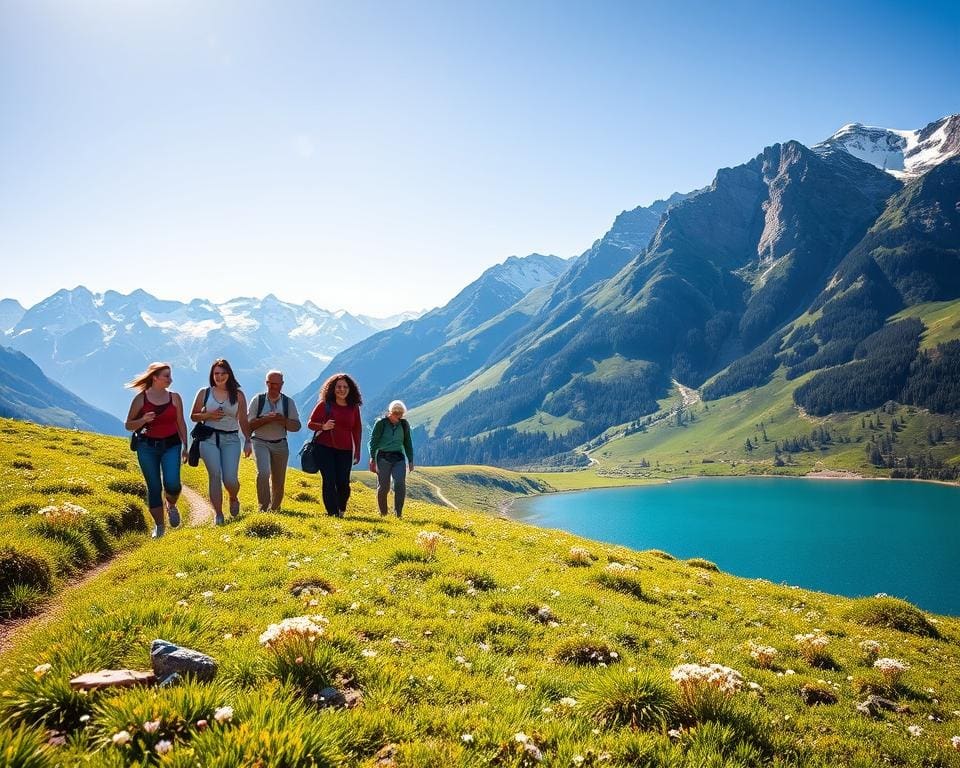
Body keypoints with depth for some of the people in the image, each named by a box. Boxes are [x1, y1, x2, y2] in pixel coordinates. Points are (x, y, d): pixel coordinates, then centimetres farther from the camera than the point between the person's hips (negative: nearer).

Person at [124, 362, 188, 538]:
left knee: (172, 484, -16)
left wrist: (185, 446, 7)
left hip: (171, 445, 1)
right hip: (147, 446, -1)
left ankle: (171, 506, 18)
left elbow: (181, 423, 11)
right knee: (154, 487, 2)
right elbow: (128, 425, 3)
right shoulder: (141, 399, -2)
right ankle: (159, 526, 16)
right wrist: (143, 420, -16)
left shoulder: (175, 397, 4)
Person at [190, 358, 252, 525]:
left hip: (231, 439, 0)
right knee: (215, 475, -9)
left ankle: (233, 499, 24)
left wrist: (248, 441, 5)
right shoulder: (204, 393, 7)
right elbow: (193, 416, 12)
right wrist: (208, 415, -7)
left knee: (230, 478, -10)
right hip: (209, 438, 0)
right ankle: (218, 514, 2)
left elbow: (243, 421, 9)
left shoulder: (238, 395, 7)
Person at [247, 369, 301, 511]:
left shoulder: (288, 402, 4)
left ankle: (274, 509, 26)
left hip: (280, 445, 2)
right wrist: (265, 419, -18)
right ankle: (263, 507, -16)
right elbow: (248, 424, -4)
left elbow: (296, 426, 2)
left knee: (278, 481, 8)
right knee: (263, 473, -24)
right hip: (261, 442, -2)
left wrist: (283, 420, -16)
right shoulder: (258, 400, -1)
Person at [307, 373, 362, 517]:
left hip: (345, 450, 2)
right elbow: (310, 423, 4)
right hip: (325, 447, -2)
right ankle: (333, 513, 1)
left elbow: (357, 430, 14)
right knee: (329, 481, -5)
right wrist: (323, 426, -16)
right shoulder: (324, 404, 1)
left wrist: (357, 451, 12)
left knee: (343, 483, -3)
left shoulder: (354, 408, 8)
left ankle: (341, 511, 24)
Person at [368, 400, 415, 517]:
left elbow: (408, 443, 18)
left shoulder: (404, 424, 10)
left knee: (400, 483, -14)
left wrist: (410, 460, 15)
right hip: (383, 457, -2)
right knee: (383, 486, 1)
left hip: (399, 457, 3)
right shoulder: (381, 423, -2)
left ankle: (398, 512, -7)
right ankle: (383, 512, 18)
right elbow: (373, 441, -1)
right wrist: (372, 458, -7)